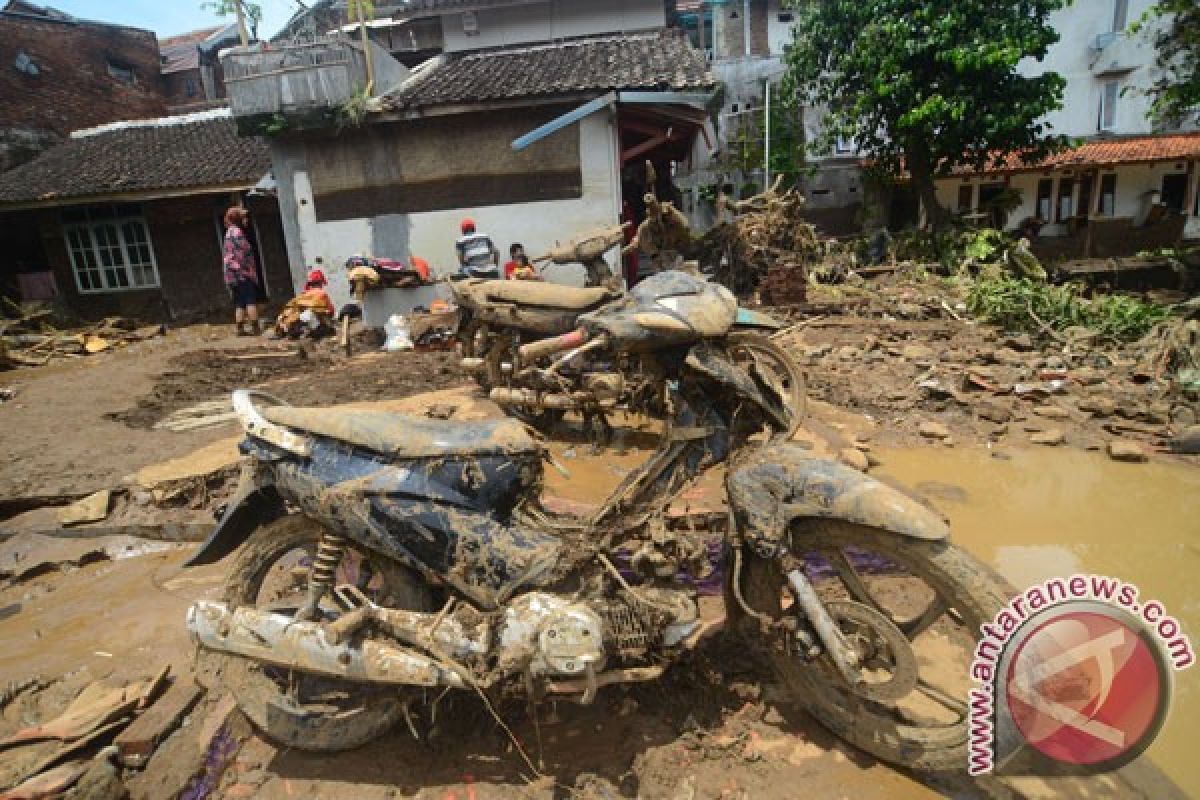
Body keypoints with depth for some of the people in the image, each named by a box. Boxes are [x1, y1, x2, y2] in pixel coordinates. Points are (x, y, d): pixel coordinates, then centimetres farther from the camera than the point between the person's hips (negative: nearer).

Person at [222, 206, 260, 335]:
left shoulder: (228, 234, 22)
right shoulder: (236, 232, -7)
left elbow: (225, 256, 23)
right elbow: (244, 252, -15)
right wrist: (251, 271, -10)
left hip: (231, 274, 9)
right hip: (243, 273, -9)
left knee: (239, 304, 7)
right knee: (251, 301, -10)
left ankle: (240, 329, 4)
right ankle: (255, 328, -13)